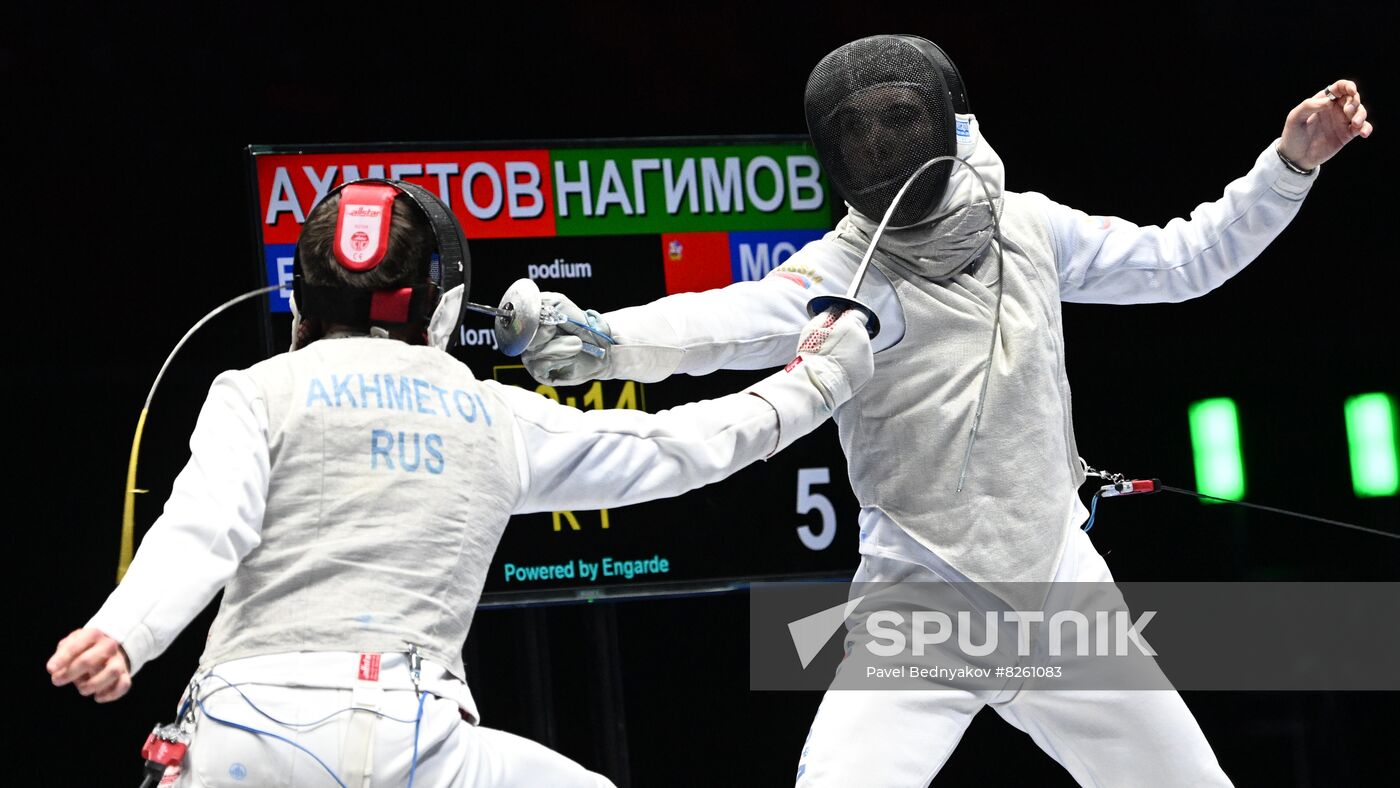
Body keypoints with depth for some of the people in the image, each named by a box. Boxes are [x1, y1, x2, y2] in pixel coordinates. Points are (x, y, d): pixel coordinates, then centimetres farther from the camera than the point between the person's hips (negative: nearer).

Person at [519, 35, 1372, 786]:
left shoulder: (1024, 226, -3)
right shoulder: (845, 273, -18)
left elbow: (1183, 260, 12)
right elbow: (735, 318, -39)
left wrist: (1292, 161, 1)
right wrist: (599, 337, -59)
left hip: (1059, 597, 4)